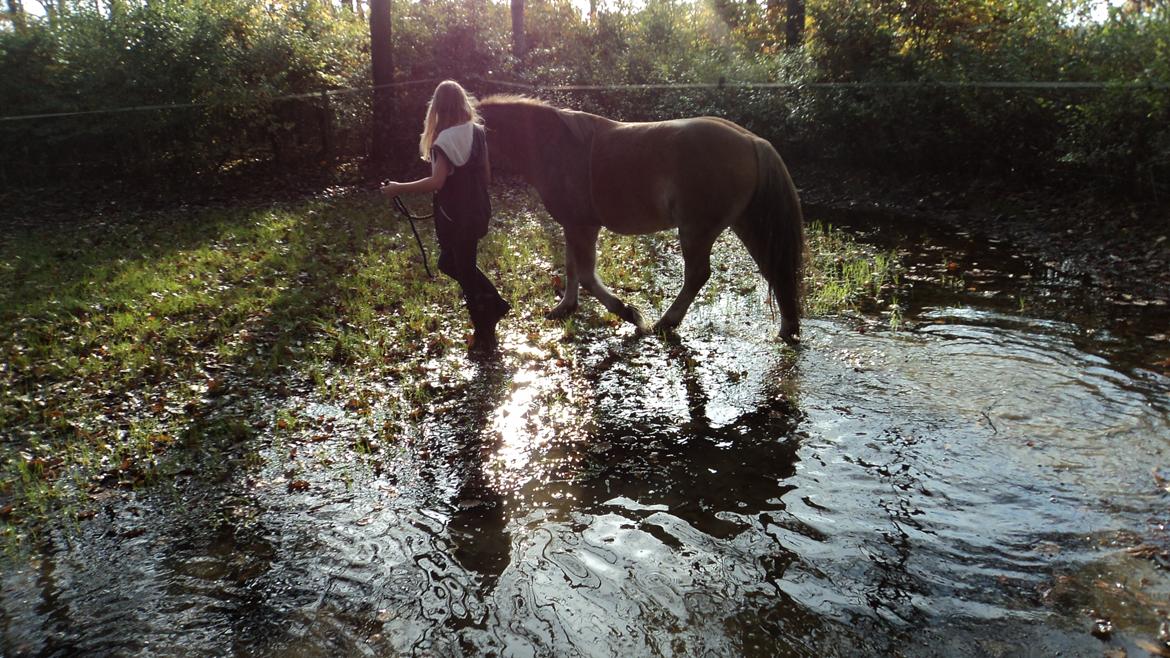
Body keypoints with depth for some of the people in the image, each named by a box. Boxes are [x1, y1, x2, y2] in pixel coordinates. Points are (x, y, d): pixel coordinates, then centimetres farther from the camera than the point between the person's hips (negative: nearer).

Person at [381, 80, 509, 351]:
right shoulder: (477, 132, 2)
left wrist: (398, 188, -20)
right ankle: (493, 303, 21)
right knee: (451, 263, 25)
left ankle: (485, 334, 16)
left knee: (464, 270, 7)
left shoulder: (445, 139, -19)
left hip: (454, 217, -7)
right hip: (478, 212, 7)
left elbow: (436, 182, -27)